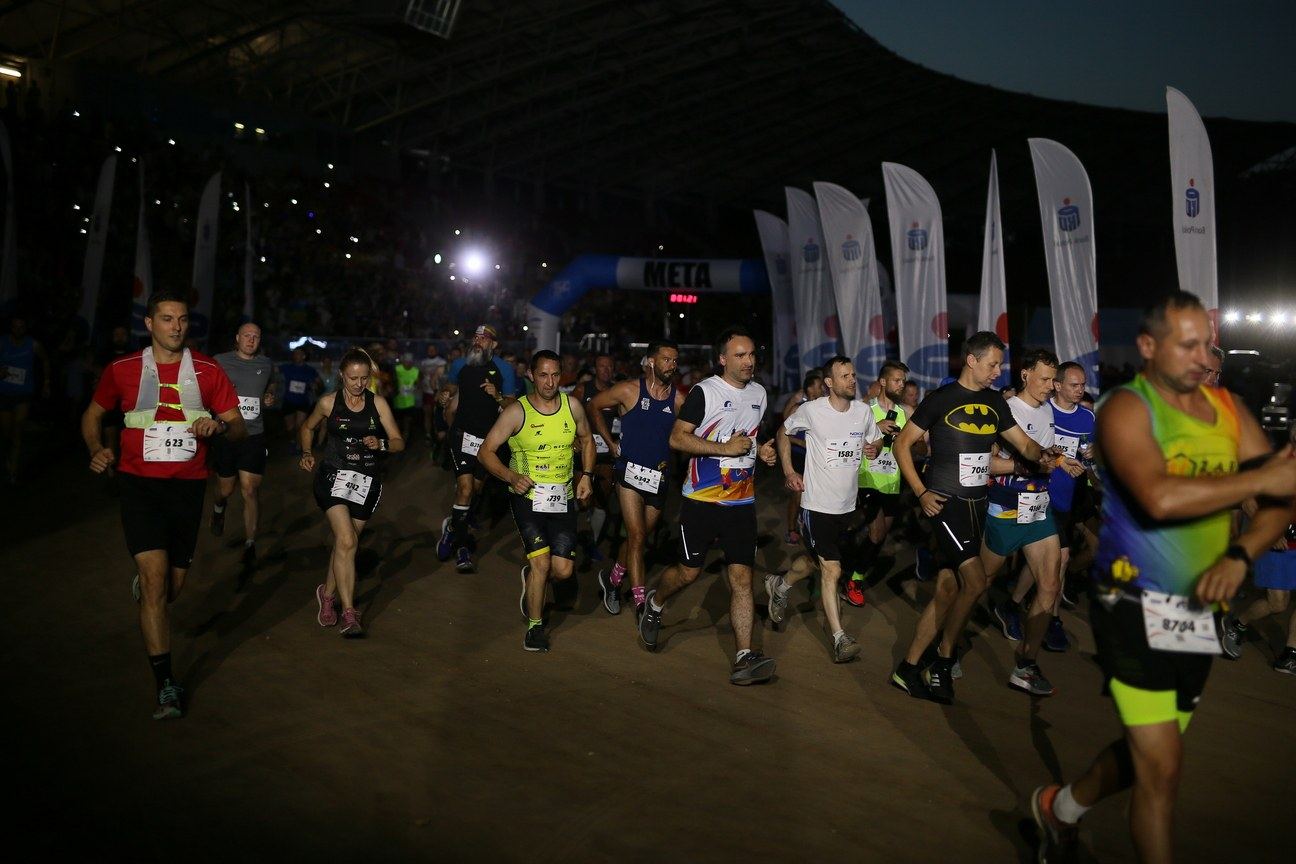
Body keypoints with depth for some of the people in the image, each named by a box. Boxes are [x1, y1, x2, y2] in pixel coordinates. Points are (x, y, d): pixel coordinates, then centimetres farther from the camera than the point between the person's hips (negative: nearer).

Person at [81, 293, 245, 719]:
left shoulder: (207, 371, 3)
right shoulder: (122, 370, 3)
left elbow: (239, 427, 5)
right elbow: (92, 415, 15)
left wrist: (218, 424, -18)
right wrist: (97, 450, -4)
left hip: (188, 485, 2)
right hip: (140, 482, -2)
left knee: (174, 583, 12)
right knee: (156, 578, -13)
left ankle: (144, 586, 52)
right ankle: (166, 684, -6)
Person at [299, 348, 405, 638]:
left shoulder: (378, 403, 0)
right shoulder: (328, 403, -2)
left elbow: (399, 442, 0)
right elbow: (307, 428, 17)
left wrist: (380, 444, -20)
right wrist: (307, 453, 2)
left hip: (367, 481, 2)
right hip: (334, 476, -2)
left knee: (344, 541, 12)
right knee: (347, 541, -18)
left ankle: (328, 593, 38)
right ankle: (349, 614, -14)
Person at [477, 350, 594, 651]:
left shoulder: (572, 406, 0)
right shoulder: (517, 411, -9)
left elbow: (586, 440, 19)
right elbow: (485, 451, -5)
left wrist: (586, 475, 5)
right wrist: (511, 476, -20)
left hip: (563, 497, 3)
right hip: (527, 496, -3)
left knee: (563, 570, -1)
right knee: (541, 562, -14)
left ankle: (531, 578, 35)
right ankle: (535, 626, 10)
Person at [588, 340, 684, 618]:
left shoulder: (679, 399, -2)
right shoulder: (629, 391, -7)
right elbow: (595, 406, 6)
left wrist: (669, 458, -5)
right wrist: (611, 442, 3)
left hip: (659, 478, 4)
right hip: (630, 473, -4)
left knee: (640, 537, 16)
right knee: (637, 537, -10)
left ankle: (612, 577, 39)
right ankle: (640, 601, -6)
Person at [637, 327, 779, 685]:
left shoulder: (759, 393, 11)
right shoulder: (704, 392, -10)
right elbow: (677, 438, -15)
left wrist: (763, 450, 6)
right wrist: (724, 448, -21)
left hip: (742, 502, 5)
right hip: (702, 499, -4)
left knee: (741, 577, -4)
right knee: (689, 571, 6)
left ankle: (745, 658, -4)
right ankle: (654, 604, 37)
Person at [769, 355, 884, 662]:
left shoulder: (864, 411, 1)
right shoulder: (811, 410, -11)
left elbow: (876, 440, 17)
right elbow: (783, 433, 6)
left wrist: (874, 448, -8)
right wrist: (788, 471, -2)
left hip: (847, 505, 5)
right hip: (817, 504, -5)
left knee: (814, 559, 22)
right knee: (832, 570, -10)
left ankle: (779, 585, 50)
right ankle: (840, 638, -4)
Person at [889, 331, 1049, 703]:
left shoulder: (994, 402, 11)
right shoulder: (941, 399, -7)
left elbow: (1025, 444, 15)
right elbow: (902, 443, -5)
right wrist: (921, 492, -11)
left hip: (976, 504, 7)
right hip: (944, 502, -7)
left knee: (947, 590, 6)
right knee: (975, 581, -15)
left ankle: (909, 668, 14)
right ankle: (943, 662, 6)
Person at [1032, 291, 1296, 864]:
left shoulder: (1227, 407, 7)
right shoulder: (1127, 408, -11)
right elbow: (1159, 498, -28)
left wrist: (1239, 556, -14)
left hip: (1198, 611, 6)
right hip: (1135, 607, -6)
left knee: (1149, 751, 19)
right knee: (1162, 768, -2)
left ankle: (1060, 808, 45)